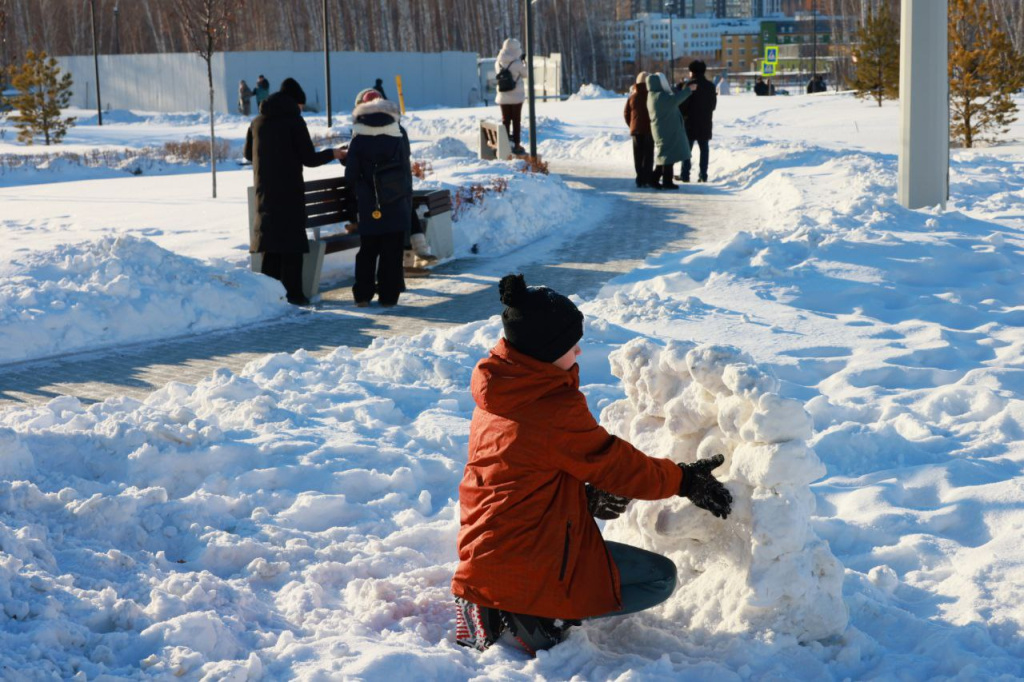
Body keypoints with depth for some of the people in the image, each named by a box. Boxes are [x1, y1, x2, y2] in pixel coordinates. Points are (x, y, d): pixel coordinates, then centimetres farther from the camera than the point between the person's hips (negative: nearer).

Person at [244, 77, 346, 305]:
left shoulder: (258, 122, 7)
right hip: (289, 190, -5)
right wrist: (332, 154, 7)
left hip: (265, 191, 5)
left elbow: (248, 153, 18)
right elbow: (308, 158, -10)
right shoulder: (294, 121, -9)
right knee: (292, 238, -1)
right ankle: (292, 292, -4)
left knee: (270, 235, 11)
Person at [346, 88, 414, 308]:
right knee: (392, 252, 5)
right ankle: (389, 295, 4)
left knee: (367, 251, 10)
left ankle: (363, 295, 9)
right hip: (397, 206, 1)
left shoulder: (359, 137, -4)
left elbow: (351, 175, -4)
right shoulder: (399, 132, 1)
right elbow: (407, 168, 5)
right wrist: (407, 197, 13)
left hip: (370, 207, -1)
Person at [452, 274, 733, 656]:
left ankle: (491, 607, 12)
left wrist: (588, 498, 9)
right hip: (525, 561, -9)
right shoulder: (556, 409, -20)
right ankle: (543, 618, -9)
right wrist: (684, 480, 5)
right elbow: (615, 463, -9)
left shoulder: (494, 394, 7)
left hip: (482, 552, 9)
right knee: (661, 577, 1)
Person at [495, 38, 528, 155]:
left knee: (505, 120, 11)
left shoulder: (498, 63, -4)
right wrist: (522, 61, 11)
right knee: (516, 121, 4)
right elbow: (524, 74, -2)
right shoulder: (517, 63, -16)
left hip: (503, 97, 4)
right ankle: (516, 145, 6)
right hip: (516, 97, -4)